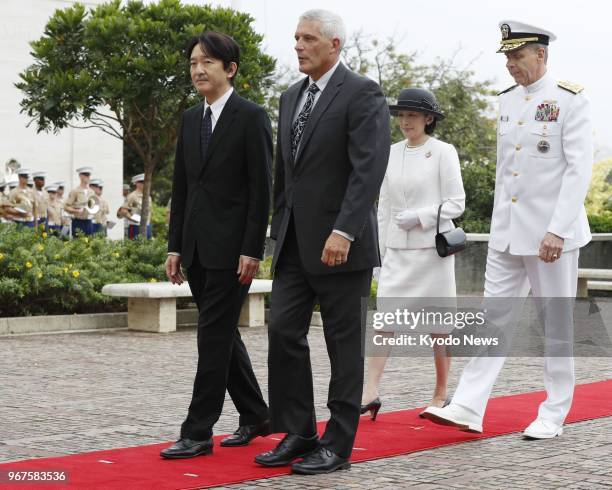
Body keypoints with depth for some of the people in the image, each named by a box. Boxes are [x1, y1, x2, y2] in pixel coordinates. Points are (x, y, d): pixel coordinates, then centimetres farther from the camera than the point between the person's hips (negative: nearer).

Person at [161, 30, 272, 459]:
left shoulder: (251, 117, -6)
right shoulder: (191, 119, 13)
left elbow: (262, 188, -10)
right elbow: (181, 187, 14)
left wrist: (253, 250, -15)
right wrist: (175, 246, 10)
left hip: (232, 247, -7)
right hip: (198, 247, 7)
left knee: (214, 336, -6)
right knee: (223, 334, 13)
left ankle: (199, 431, -2)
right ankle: (255, 416, 26)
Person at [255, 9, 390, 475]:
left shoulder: (362, 94, -9)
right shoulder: (291, 97, 15)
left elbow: (369, 169, -18)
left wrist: (344, 232, -26)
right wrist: (279, 229, 16)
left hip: (340, 242, -7)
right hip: (294, 242, 7)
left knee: (344, 344, 1)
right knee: (283, 331, 3)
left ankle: (338, 444, 9)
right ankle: (298, 433, 14)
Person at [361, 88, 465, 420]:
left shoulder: (443, 153, -4)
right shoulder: (392, 154, 9)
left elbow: (456, 203, -6)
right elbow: (384, 207, 13)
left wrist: (419, 216, -19)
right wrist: (380, 253, 11)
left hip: (432, 248, -4)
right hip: (397, 251, 4)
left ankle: (441, 394, 17)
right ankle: (370, 392, -11)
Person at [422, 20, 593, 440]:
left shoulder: (570, 100, -9)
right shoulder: (508, 101, 11)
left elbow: (579, 169, -14)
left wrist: (557, 230, -20)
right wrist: (500, 223, 15)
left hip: (552, 233, -6)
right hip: (507, 233, 6)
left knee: (556, 323, 4)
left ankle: (554, 416, 14)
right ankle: (469, 408, 0)